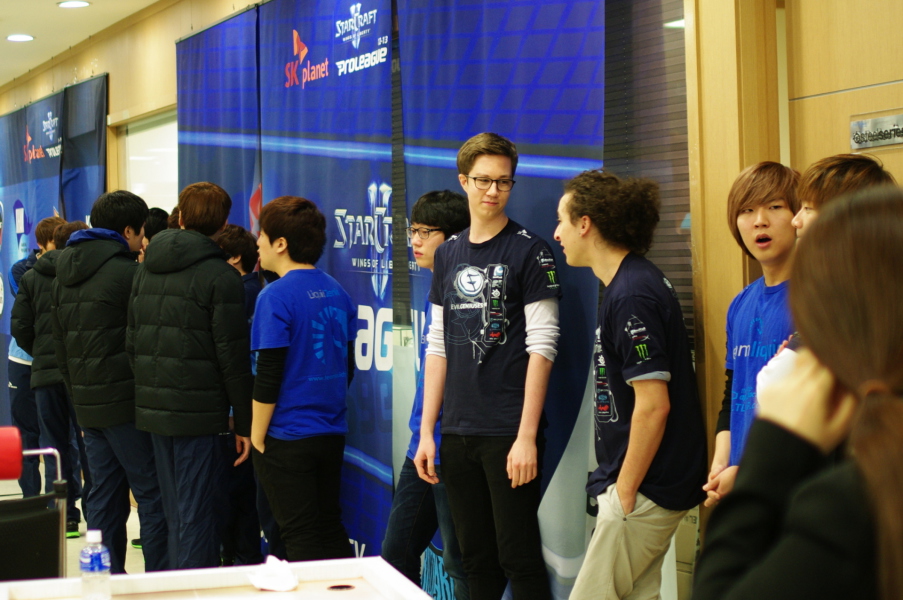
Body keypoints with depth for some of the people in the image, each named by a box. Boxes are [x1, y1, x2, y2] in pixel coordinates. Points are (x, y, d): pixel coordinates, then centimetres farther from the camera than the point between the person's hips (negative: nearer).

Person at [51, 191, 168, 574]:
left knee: (104, 498, 12)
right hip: (126, 401, -8)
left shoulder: (64, 275, 14)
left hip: (86, 402, 8)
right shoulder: (126, 273, -12)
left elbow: (60, 343, 18)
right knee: (153, 496, -3)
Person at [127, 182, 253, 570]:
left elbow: (132, 342, 16)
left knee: (176, 514, 16)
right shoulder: (220, 276, -10)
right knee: (198, 516, -2)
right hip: (199, 412, -7)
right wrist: (244, 424, -5)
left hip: (152, 408, 7)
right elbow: (232, 358, -11)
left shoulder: (146, 268, 11)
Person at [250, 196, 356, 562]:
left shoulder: (276, 296, -15)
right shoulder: (337, 292, 6)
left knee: (301, 538, 1)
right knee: (331, 529, 16)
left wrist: (257, 437, -6)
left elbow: (268, 377, -16)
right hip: (332, 433, 7)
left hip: (287, 439, -7)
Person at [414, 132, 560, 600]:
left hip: (509, 435, -5)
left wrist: (527, 436, -15)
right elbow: (438, 347, 14)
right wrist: (427, 432, 9)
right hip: (457, 434, 5)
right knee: (476, 560, 12)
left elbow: (541, 345, -9)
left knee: (518, 558, -1)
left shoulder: (528, 250, -4)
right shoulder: (448, 254, 12)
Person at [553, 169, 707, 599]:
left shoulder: (631, 296, -19)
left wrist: (624, 491, -16)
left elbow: (653, 405, -23)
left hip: (646, 488, -10)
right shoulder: (632, 283, 12)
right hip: (653, 485, 10)